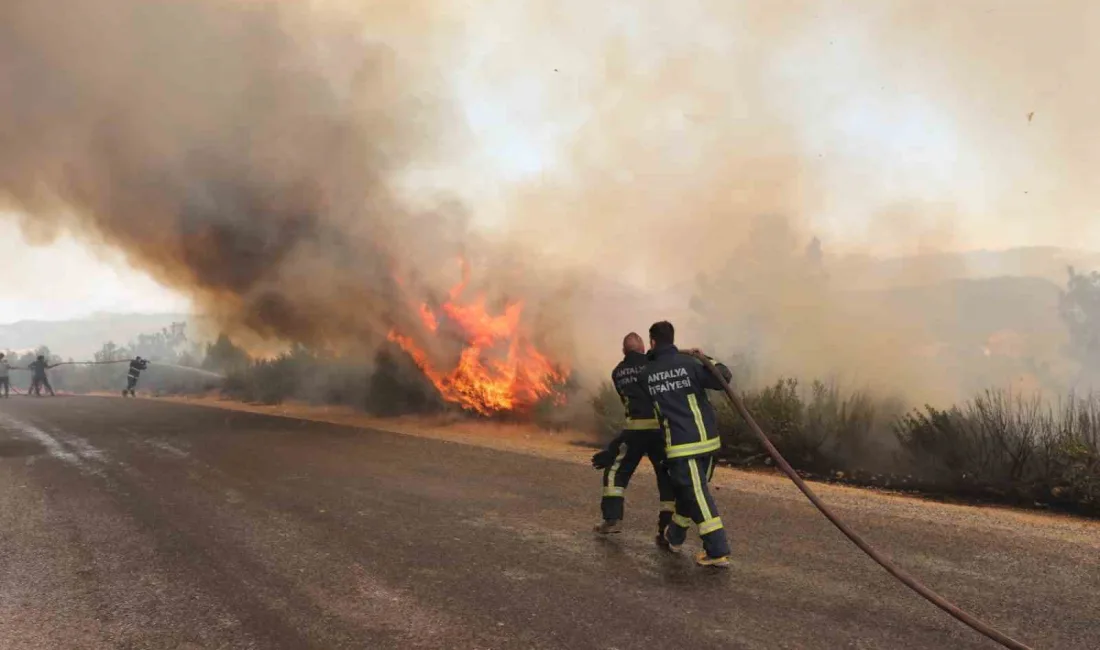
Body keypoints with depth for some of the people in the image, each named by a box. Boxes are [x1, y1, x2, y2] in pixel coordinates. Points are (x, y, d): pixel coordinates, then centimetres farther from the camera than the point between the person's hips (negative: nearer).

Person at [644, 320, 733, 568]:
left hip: (681, 443, -3)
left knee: (694, 493, -3)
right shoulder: (688, 363, -3)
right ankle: (674, 536, 36)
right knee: (691, 489, 19)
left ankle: (718, 552, -9)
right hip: (707, 439, 3)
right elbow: (723, 378, -9)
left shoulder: (647, 371, 1)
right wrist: (707, 360, 5)